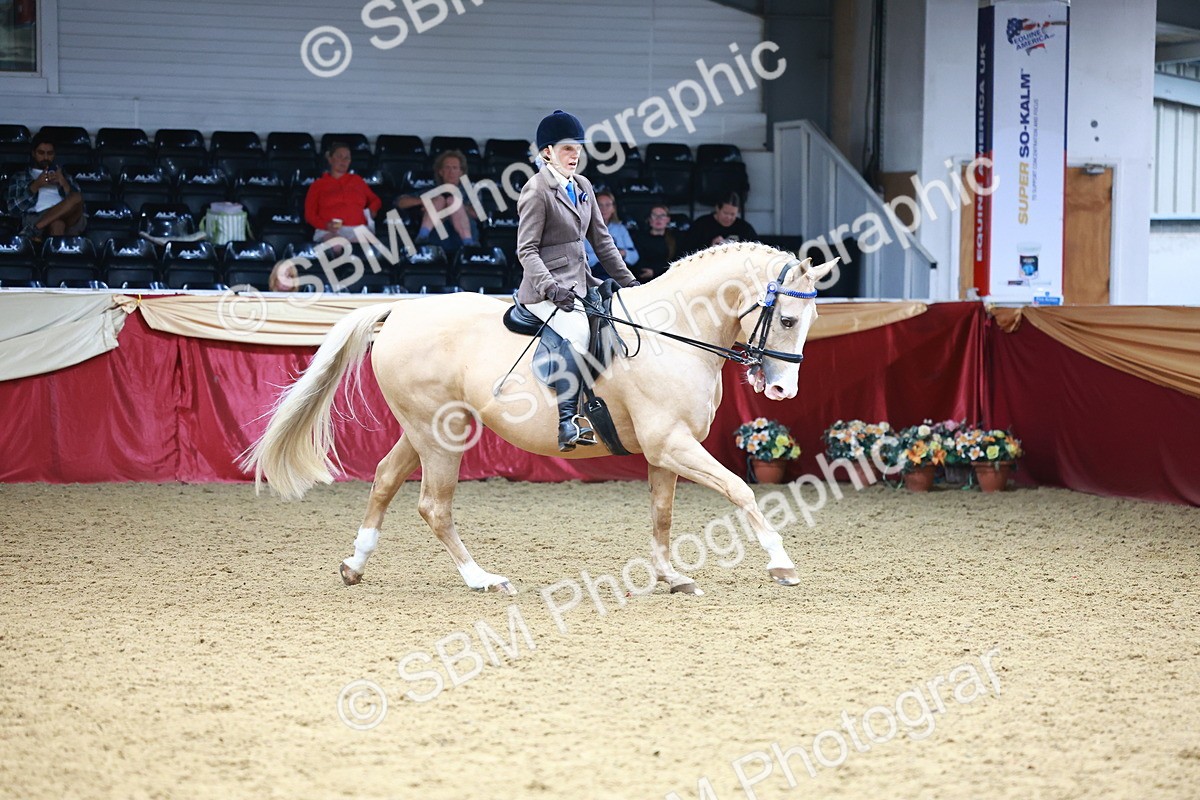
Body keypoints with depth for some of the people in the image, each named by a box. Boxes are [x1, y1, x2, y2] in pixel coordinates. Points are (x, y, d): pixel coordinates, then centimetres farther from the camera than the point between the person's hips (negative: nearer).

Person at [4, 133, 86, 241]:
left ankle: (32, 230, -42)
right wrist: (36, 186, -1)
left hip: (69, 220, 2)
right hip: (35, 218, -2)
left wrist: (64, 184, -1)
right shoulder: (19, 177, 26)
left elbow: (77, 202, 16)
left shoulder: (64, 176, 33)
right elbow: (14, 208, 8)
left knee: (77, 198, -35)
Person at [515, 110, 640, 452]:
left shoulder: (582, 187, 15)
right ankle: (567, 421, -34)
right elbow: (527, 250, -13)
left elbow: (601, 239, 20)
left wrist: (628, 282, 14)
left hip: (580, 283, 9)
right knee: (577, 331, -32)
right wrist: (551, 287, -27)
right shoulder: (536, 191, -8)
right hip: (547, 291, -9)